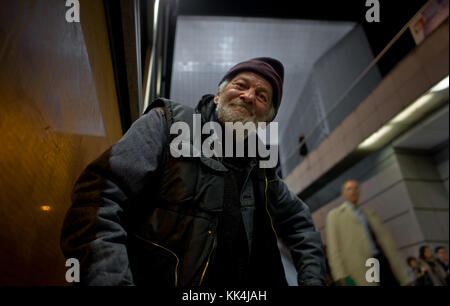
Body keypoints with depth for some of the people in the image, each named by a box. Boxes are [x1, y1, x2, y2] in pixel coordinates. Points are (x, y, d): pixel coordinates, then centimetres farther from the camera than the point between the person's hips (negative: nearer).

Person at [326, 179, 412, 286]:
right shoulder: (335, 214, 5)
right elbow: (333, 246, -2)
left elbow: (386, 241, 15)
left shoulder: (370, 214, 20)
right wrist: (340, 275, -12)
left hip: (383, 262, 5)